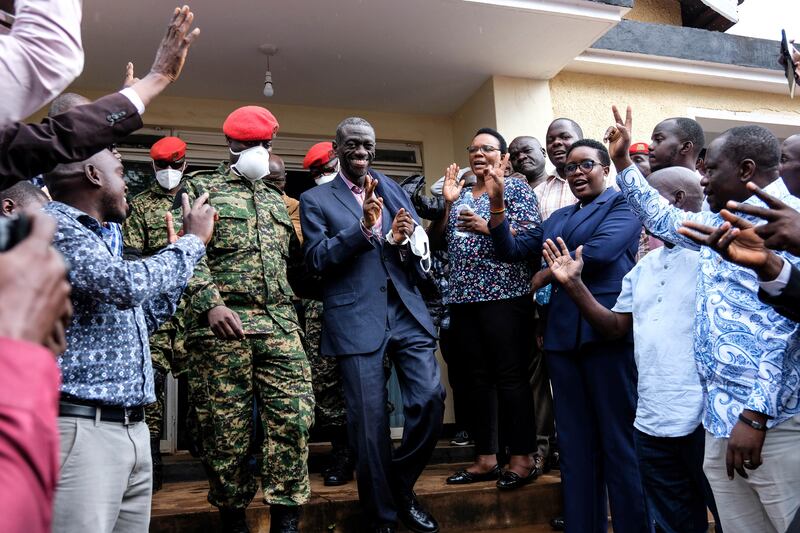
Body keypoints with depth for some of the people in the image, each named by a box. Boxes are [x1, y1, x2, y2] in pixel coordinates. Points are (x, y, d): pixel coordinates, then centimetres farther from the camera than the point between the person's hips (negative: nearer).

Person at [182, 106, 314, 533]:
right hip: (222, 323, -4)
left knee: (293, 416, -4)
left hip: (280, 323, 4)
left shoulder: (276, 198, 25)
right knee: (226, 424, 3)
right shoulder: (202, 188, 8)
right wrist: (210, 303, -17)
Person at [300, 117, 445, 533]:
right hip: (357, 319, -3)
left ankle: (402, 488, 23)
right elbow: (317, 259, -6)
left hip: (407, 310, 4)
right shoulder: (315, 199, 5)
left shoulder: (392, 189, 16)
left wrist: (402, 239, -9)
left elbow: (419, 242, 15)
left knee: (430, 399, -4)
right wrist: (363, 226, -18)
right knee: (370, 419, 0)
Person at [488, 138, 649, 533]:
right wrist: (497, 205, 2)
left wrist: (546, 275, -2)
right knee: (575, 442, 12)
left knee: (620, 440, 1)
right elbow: (512, 250, 16)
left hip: (607, 330, -6)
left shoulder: (622, 205, 2)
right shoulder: (557, 219, 21)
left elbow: (600, 251, -15)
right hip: (562, 335, 6)